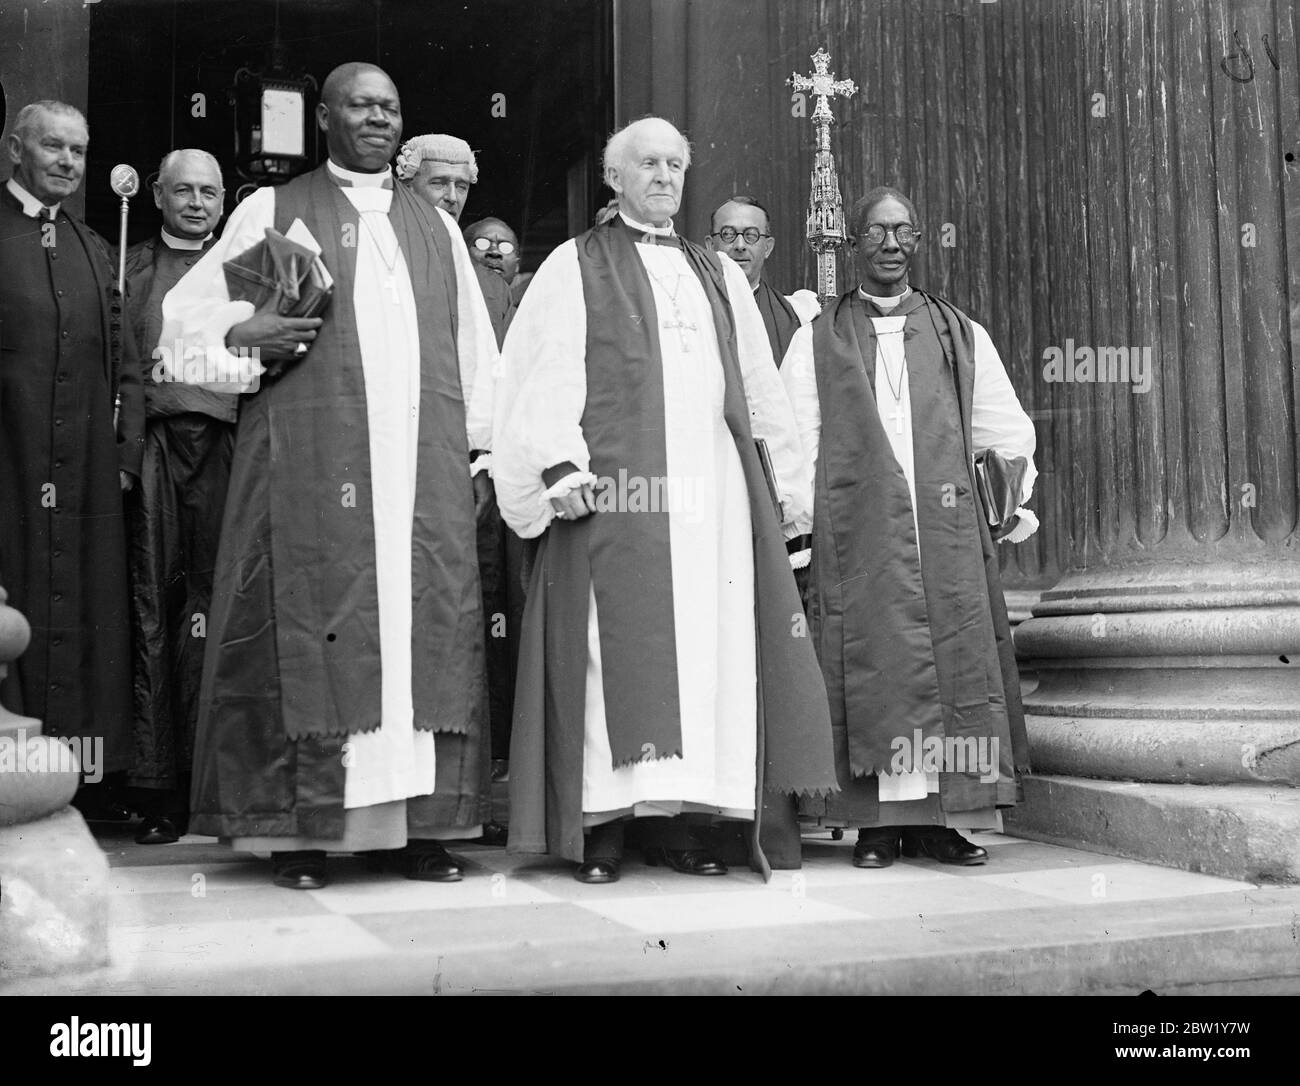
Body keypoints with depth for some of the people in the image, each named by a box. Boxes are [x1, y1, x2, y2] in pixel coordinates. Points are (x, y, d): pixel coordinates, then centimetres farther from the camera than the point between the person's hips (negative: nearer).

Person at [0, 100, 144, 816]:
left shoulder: (96, 252, 19)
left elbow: (124, 367, 16)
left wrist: (126, 453, 5)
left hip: (87, 471, 5)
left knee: (91, 615, 6)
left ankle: (92, 774, 12)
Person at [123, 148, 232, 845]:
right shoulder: (129, 267, 18)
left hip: (223, 445, 0)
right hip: (151, 444, 0)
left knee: (213, 608, -3)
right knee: (151, 610, -3)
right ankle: (156, 786, 0)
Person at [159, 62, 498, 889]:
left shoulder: (436, 227, 20)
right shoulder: (272, 212, 11)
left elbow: (473, 347, 18)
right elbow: (188, 315, 10)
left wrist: (479, 446, 7)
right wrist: (245, 338, -11)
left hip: (425, 465, 3)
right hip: (311, 457, -3)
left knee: (426, 627, 0)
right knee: (309, 624, -5)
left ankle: (416, 821, 7)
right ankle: (299, 828, 3)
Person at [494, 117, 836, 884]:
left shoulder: (719, 274, 23)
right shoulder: (576, 266, 9)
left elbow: (761, 386, 21)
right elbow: (547, 372, 0)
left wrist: (789, 483, 15)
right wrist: (559, 464, -13)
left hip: (715, 488, 4)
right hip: (617, 486, -4)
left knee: (710, 643, 0)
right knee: (620, 645, -7)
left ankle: (679, 816, 7)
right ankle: (604, 822, 0)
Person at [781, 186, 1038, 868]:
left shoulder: (960, 335, 16)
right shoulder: (817, 340, 10)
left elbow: (1004, 428, 16)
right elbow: (794, 437, 4)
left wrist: (1012, 500, 5)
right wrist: (800, 520, -5)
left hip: (947, 529, 2)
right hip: (858, 534, -2)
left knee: (952, 661, -1)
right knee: (872, 666, -4)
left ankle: (940, 818, 7)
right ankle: (879, 821, 3)